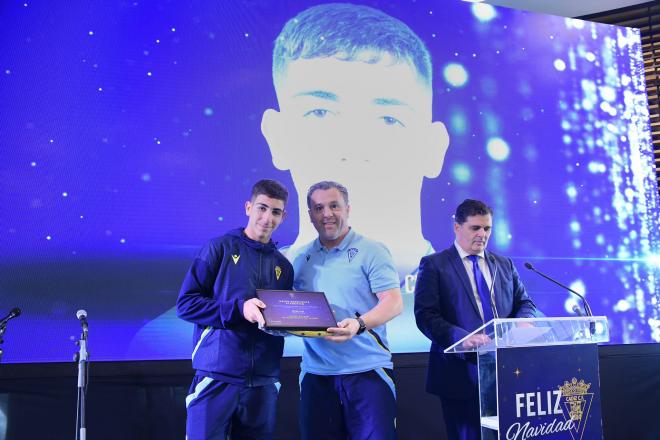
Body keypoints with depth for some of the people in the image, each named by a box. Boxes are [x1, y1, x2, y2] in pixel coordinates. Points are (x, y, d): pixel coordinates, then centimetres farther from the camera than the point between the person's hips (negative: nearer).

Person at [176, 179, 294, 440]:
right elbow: (185, 304, -7)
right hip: (217, 375, -4)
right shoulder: (220, 248, 0)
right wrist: (238, 308, -18)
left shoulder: (283, 266, 13)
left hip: (264, 381, 4)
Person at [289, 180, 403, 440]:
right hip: (316, 374, 4)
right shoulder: (301, 258, 11)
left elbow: (393, 302, -10)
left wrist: (359, 324, -27)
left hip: (367, 371, -4)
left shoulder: (371, 251, -3)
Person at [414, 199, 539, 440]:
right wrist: (462, 336, -24)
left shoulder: (505, 264, 16)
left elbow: (524, 302, 18)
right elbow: (425, 316, -10)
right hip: (462, 372, -4)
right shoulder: (434, 265, -1)